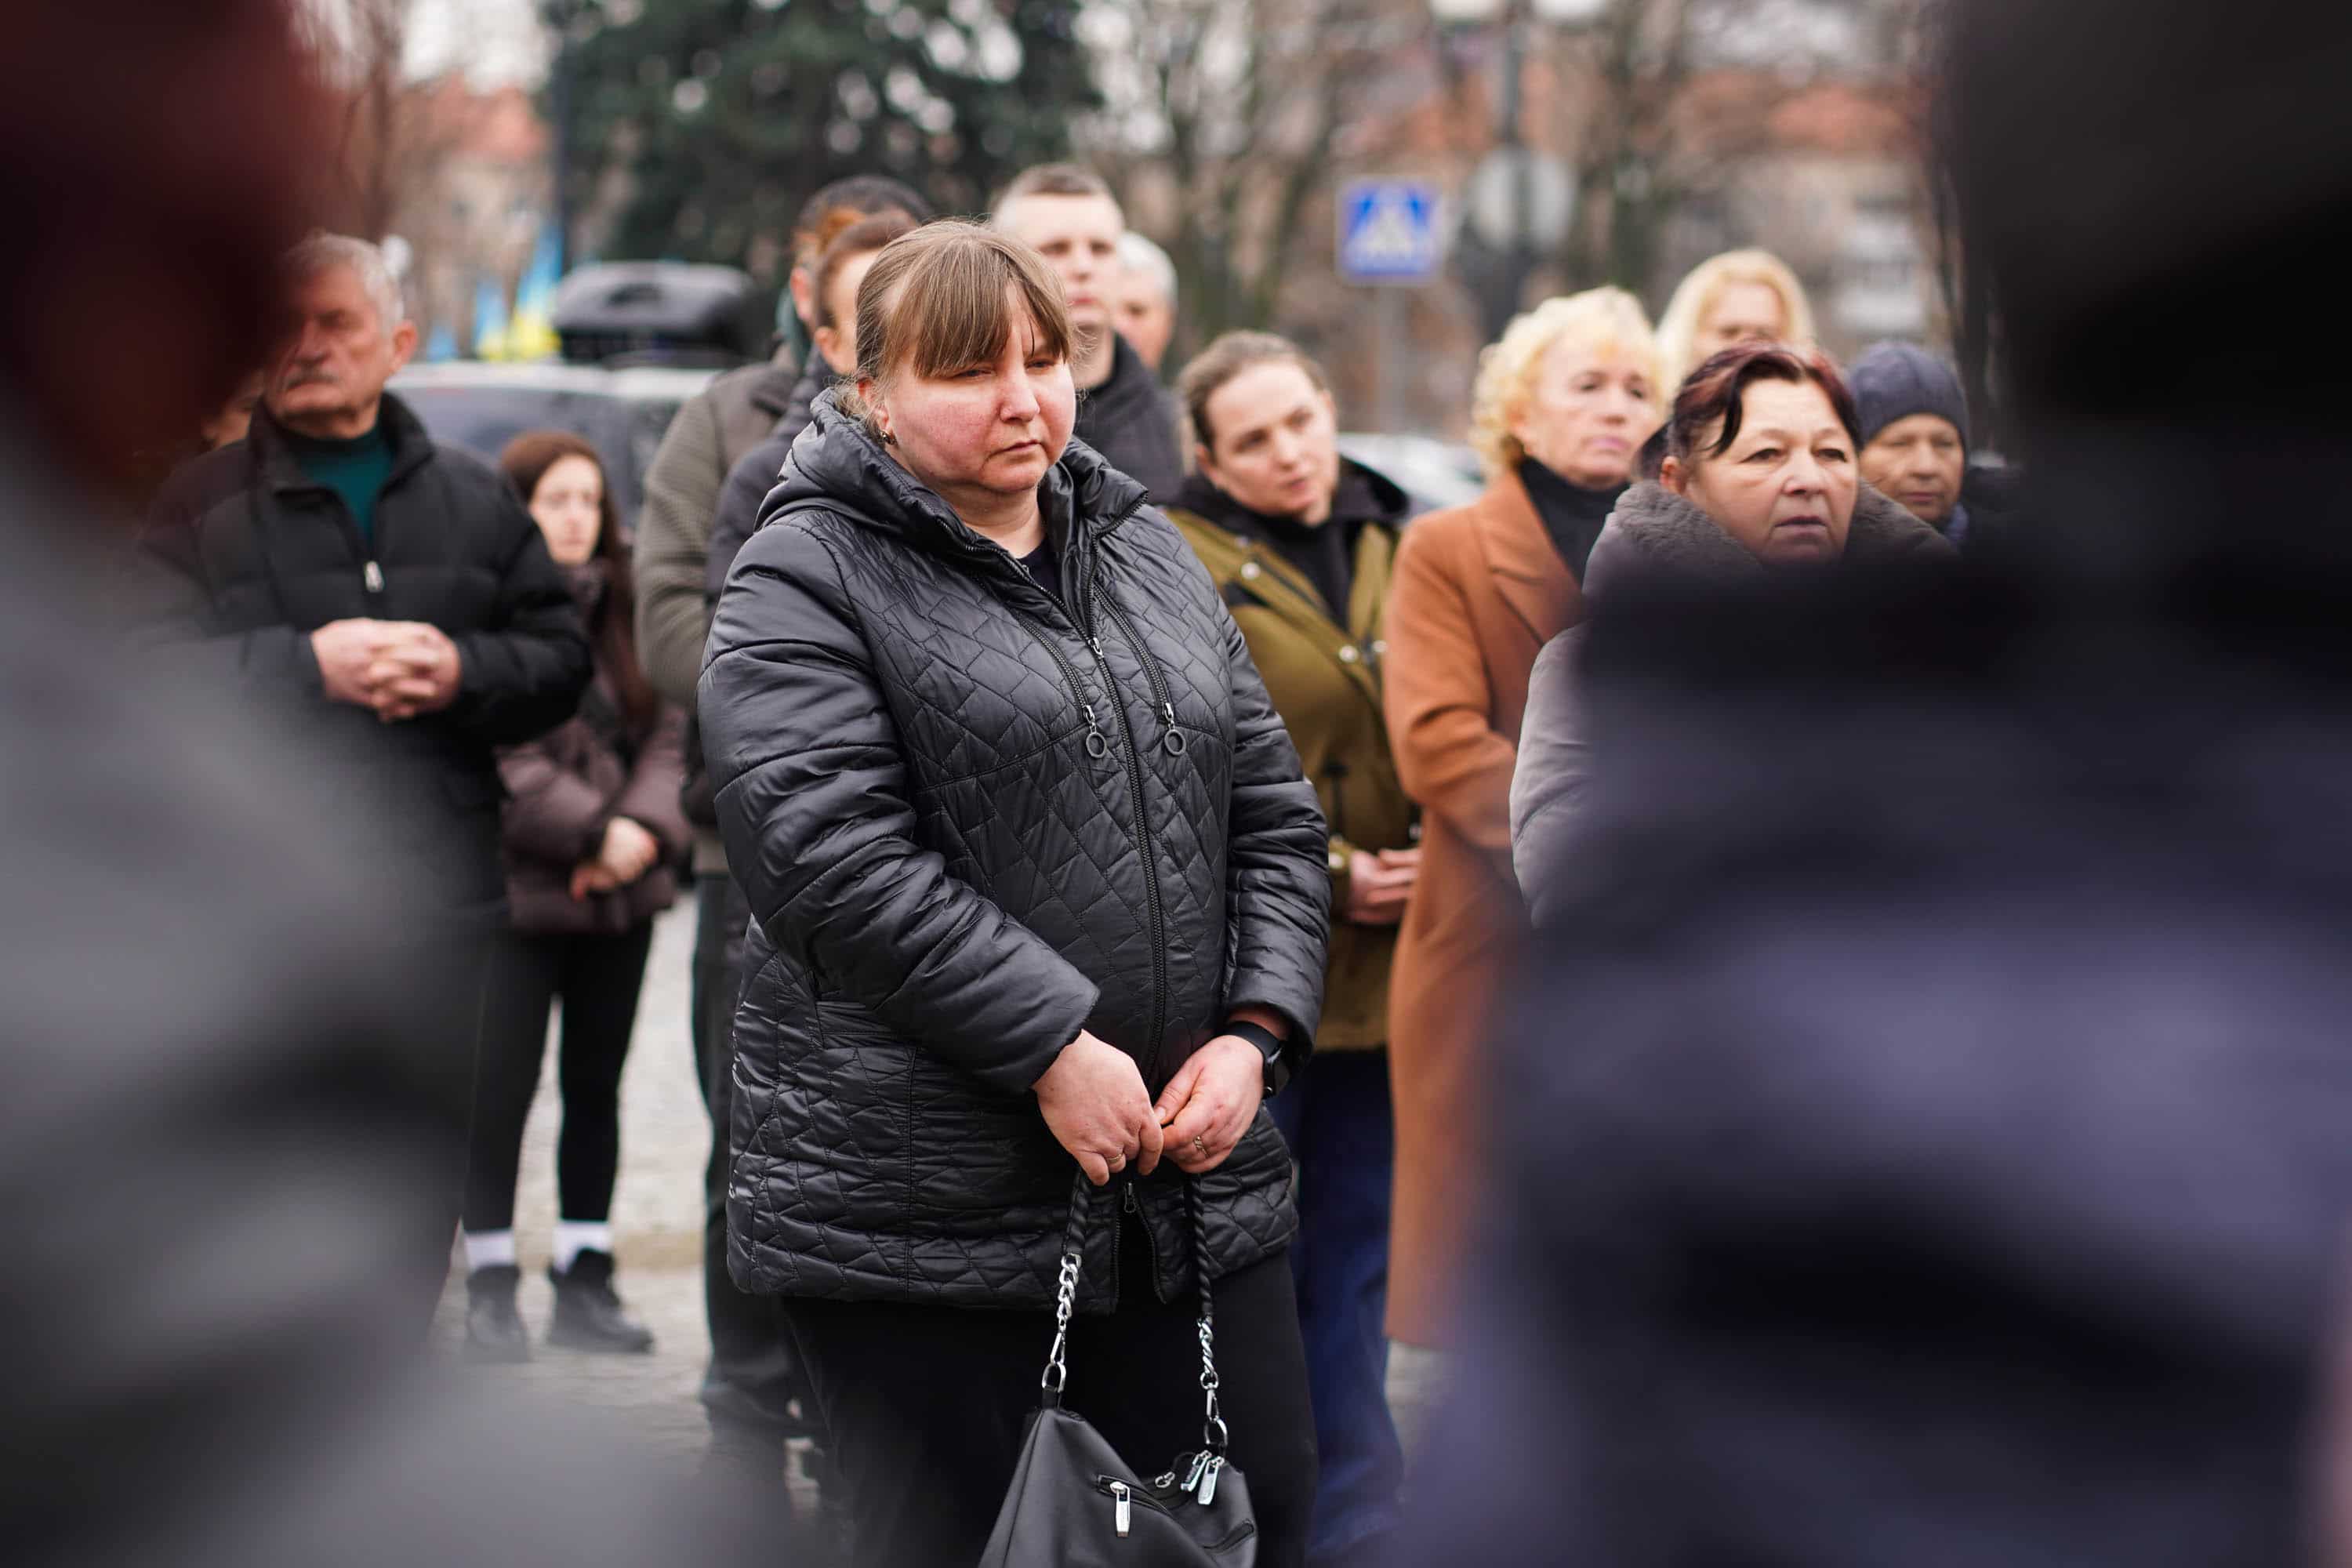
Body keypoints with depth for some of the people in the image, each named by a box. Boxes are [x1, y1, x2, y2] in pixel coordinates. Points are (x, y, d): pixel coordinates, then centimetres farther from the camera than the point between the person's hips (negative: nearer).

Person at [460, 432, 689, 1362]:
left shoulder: (623, 611, 12)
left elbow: (668, 734, 6)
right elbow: (499, 759, -14)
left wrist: (644, 828, -11)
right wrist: (594, 833, -15)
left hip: (622, 895, 6)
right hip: (514, 890, -6)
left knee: (596, 1086, 10)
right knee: (500, 1089, -3)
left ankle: (585, 1278, 18)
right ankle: (491, 1289, 5)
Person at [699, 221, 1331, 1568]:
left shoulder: (1150, 554, 15)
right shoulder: (808, 581, -5)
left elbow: (1273, 819, 14)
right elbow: (829, 852, -18)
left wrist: (1254, 1034, -2)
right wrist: (1054, 1046, -20)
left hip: (1195, 1168, 6)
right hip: (923, 1197, -5)